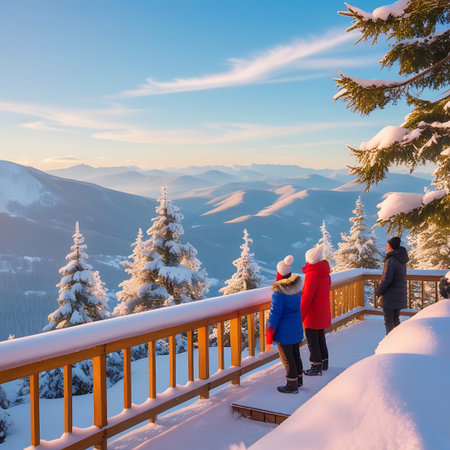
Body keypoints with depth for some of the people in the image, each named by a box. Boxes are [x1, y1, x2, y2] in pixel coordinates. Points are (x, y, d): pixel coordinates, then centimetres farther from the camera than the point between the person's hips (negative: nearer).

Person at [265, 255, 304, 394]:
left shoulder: (279, 291, -25)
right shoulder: (296, 286, -3)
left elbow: (275, 313, -20)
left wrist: (269, 333, -10)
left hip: (284, 331, -7)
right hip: (297, 328, 7)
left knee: (287, 358, 6)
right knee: (295, 354, 21)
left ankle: (292, 386, 18)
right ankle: (298, 380, 35)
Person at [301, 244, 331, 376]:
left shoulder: (312, 275, -24)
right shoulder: (325, 273, 3)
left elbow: (307, 297, -23)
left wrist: (300, 316, -16)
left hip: (313, 314, -9)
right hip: (323, 312, 9)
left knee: (312, 341, 4)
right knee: (321, 338, 21)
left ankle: (316, 367, 13)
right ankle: (324, 362, 32)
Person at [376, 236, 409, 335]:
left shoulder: (390, 260, -19)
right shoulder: (401, 260, 6)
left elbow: (387, 279, -22)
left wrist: (378, 291, -9)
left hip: (390, 296, -8)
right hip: (400, 294, 8)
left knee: (389, 322, 1)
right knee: (396, 320, 18)